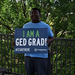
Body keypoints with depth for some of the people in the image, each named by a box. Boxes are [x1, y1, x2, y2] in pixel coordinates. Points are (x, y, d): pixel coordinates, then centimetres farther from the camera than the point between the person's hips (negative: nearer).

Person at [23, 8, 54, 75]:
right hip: (28, 55, 3)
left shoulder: (46, 26, 2)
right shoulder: (26, 26, 10)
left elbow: (52, 37, 9)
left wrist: (49, 41, -14)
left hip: (41, 55, -3)